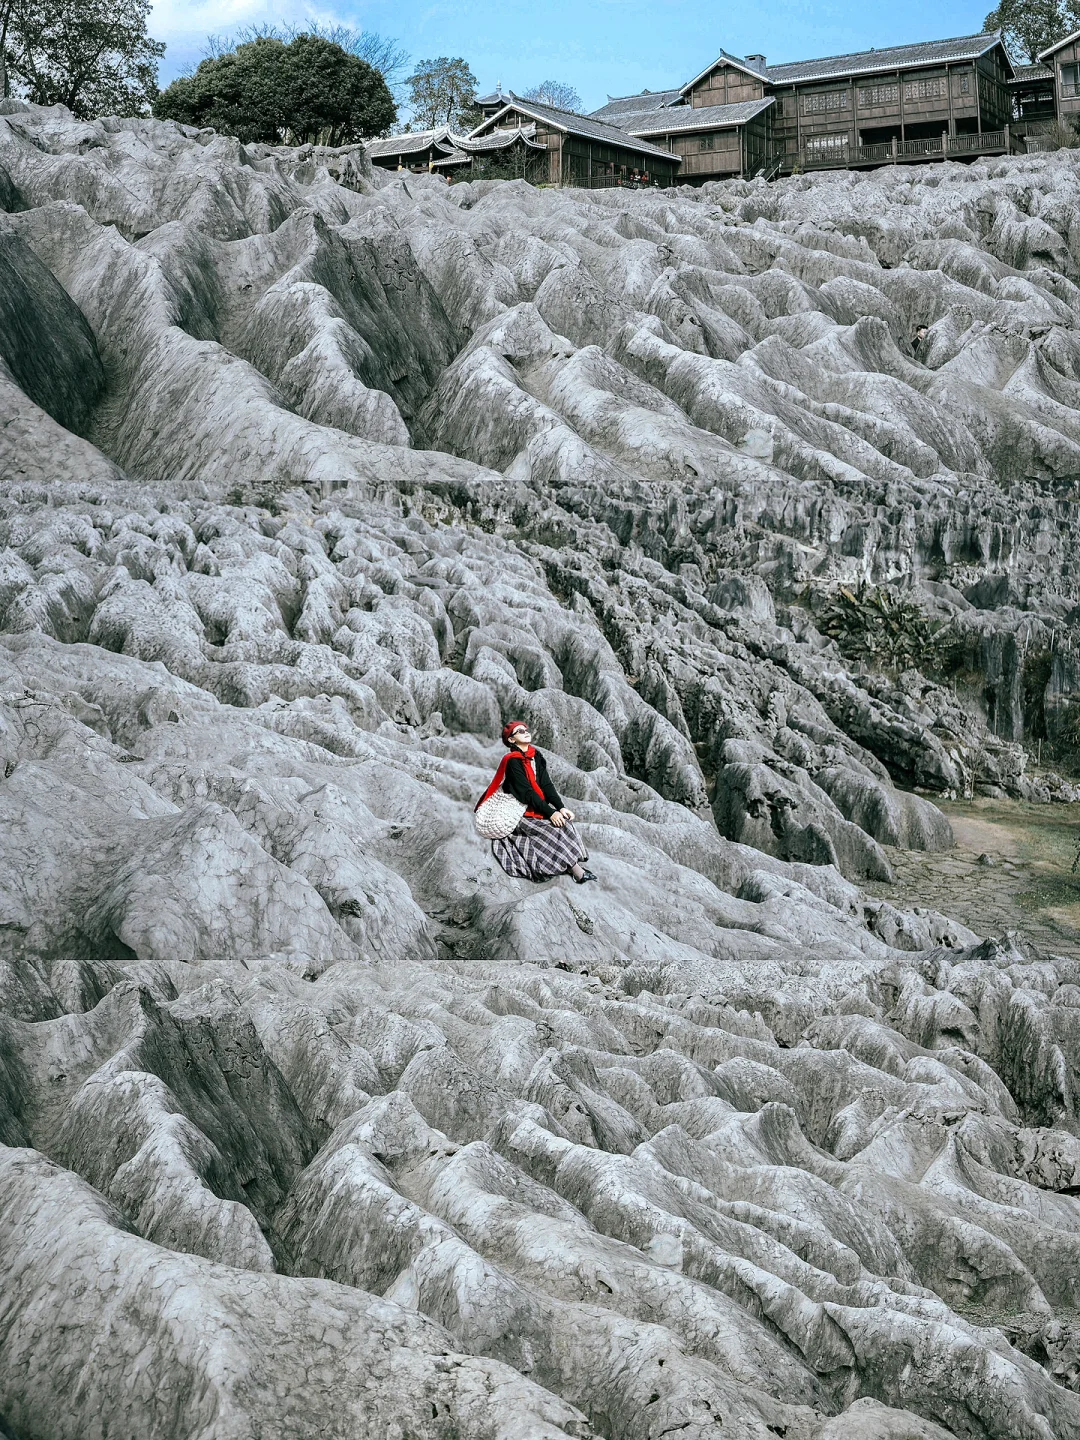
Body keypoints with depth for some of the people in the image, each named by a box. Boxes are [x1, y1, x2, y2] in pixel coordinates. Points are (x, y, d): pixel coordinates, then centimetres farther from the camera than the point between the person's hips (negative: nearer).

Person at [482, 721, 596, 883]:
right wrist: (550, 813, -25)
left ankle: (578, 866, -23)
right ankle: (576, 870, -24)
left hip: (539, 806, 7)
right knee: (553, 829, -23)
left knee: (564, 821, -16)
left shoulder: (536, 756, 7)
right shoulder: (512, 761, -14)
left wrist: (561, 807, -13)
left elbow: (547, 785, 1)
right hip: (520, 814, -7)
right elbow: (527, 792, -20)